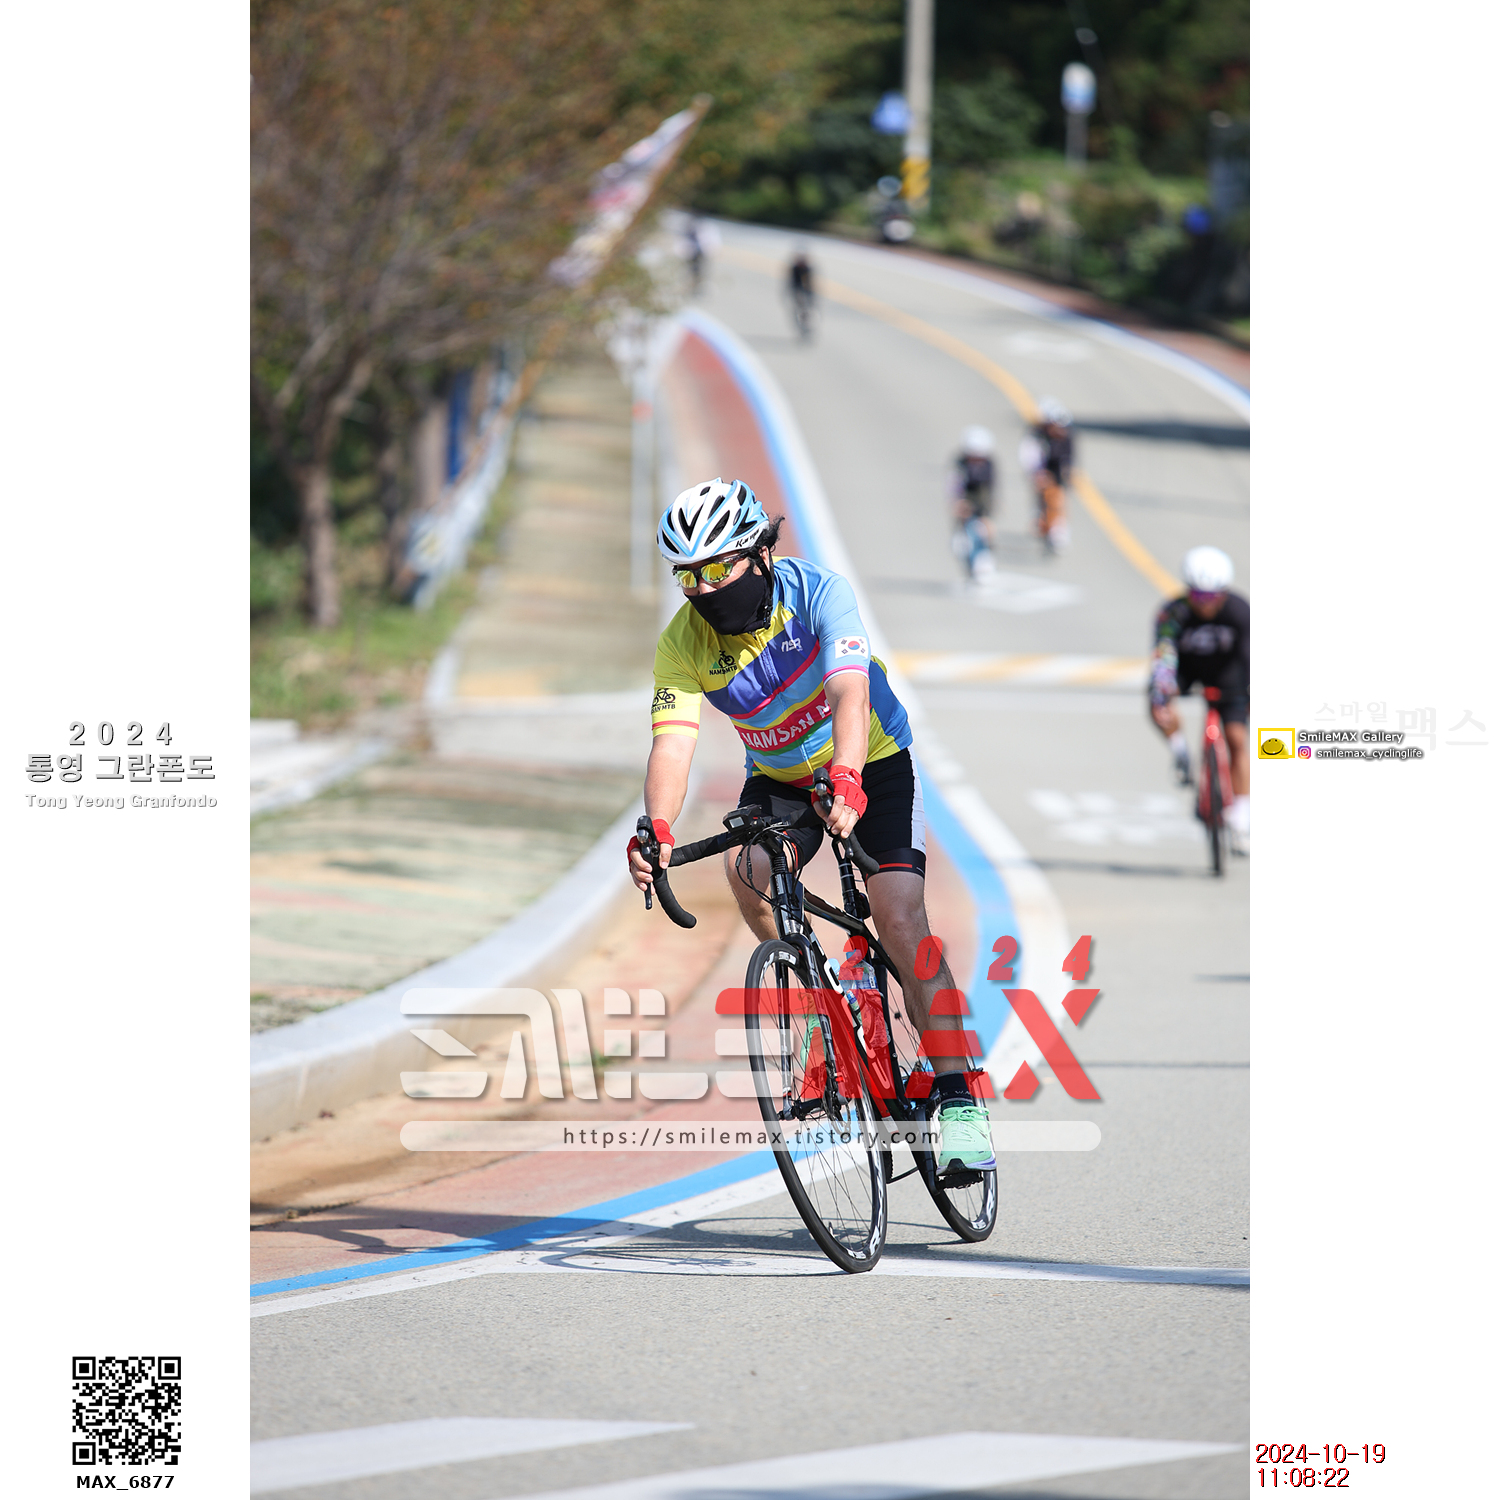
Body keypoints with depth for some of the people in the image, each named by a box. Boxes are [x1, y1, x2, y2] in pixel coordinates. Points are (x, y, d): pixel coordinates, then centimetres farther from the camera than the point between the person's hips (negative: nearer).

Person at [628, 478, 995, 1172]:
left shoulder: (818, 593, -27)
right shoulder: (683, 644, -17)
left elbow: (850, 693, -41)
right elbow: (673, 741, -29)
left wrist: (845, 781, -60)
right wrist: (656, 828, -48)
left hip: (871, 764, -3)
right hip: (779, 776, 3)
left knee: (900, 920, -20)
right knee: (743, 868, -29)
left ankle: (956, 1095, -18)